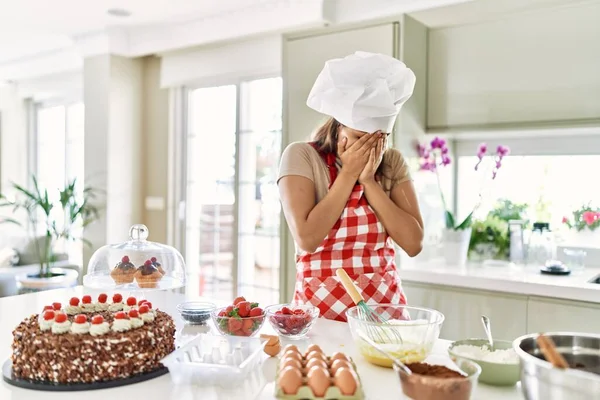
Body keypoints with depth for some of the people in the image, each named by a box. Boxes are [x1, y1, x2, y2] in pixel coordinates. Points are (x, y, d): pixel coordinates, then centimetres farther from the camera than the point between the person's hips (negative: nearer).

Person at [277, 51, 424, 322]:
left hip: (386, 304, 1)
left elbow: (413, 243, -6)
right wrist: (349, 173, -14)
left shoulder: (392, 163, 2)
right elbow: (306, 239, -18)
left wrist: (369, 180, -12)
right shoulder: (301, 156, -7)